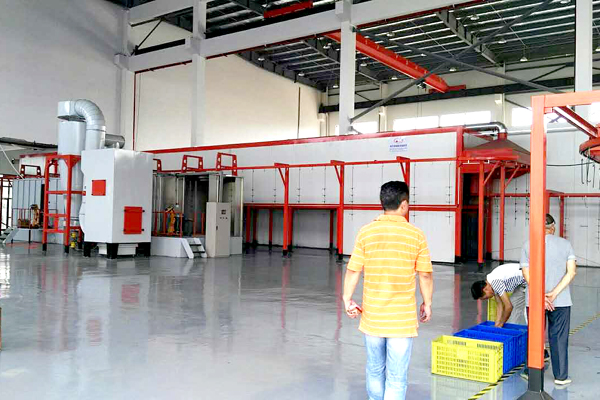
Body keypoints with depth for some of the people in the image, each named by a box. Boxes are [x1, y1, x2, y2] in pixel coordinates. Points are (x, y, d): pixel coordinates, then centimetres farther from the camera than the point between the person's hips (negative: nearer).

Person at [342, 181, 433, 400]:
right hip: (403, 319, -2)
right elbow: (425, 275, -3)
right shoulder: (416, 235, -7)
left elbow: (353, 271, -3)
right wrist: (427, 304, 11)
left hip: (372, 316, 2)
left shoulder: (366, 232, -4)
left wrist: (347, 299, 9)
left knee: (375, 370, 20)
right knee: (397, 378, 5)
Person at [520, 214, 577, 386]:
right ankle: (561, 376, 16)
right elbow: (572, 271, -10)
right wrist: (554, 293, -15)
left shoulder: (528, 246, 0)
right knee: (559, 338, 10)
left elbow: (526, 274, -9)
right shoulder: (565, 244, 0)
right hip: (561, 301, 0)